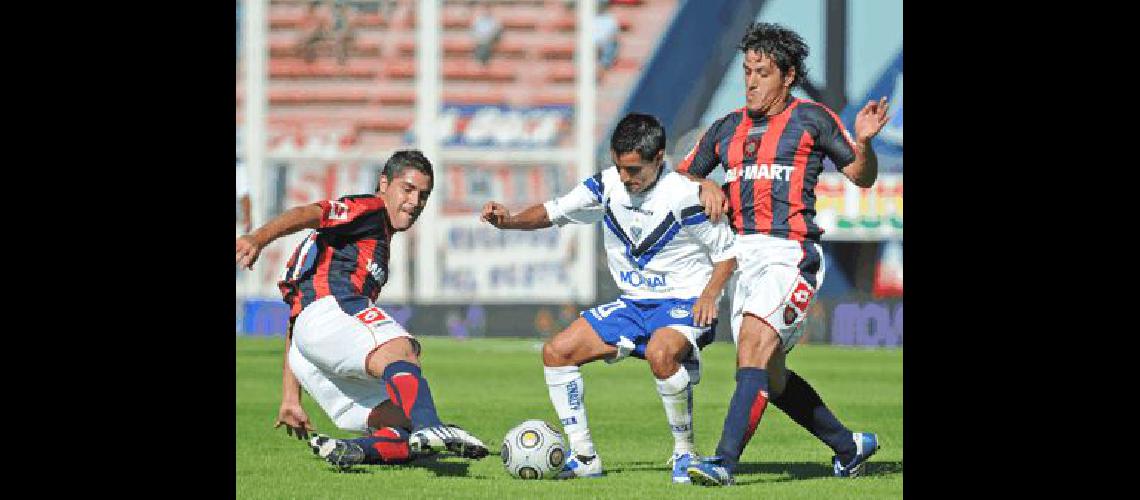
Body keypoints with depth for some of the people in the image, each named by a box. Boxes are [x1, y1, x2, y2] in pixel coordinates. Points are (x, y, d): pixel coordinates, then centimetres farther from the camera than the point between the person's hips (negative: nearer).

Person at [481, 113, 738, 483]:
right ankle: (584, 457, 4)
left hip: (684, 303, -7)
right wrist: (509, 220, -13)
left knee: (660, 353, -40)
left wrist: (709, 295, -23)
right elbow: (554, 212, 6)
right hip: (633, 304, 7)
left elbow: (727, 253, -7)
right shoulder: (607, 185, -1)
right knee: (556, 352, -3)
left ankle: (685, 452, -20)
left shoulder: (684, 196, -17)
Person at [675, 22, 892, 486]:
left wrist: (863, 141, -14)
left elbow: (862, 177, 7)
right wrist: (705, 187, 2)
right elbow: (679, 175, 24)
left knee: (753, 346, -24)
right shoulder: (727, 128, 17)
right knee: (769, 377, 10)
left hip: (790, 253, -7)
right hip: (743, 255, 7)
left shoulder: (812, 118, 3)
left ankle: (724, 461, -31)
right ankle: (849, 446, 26)